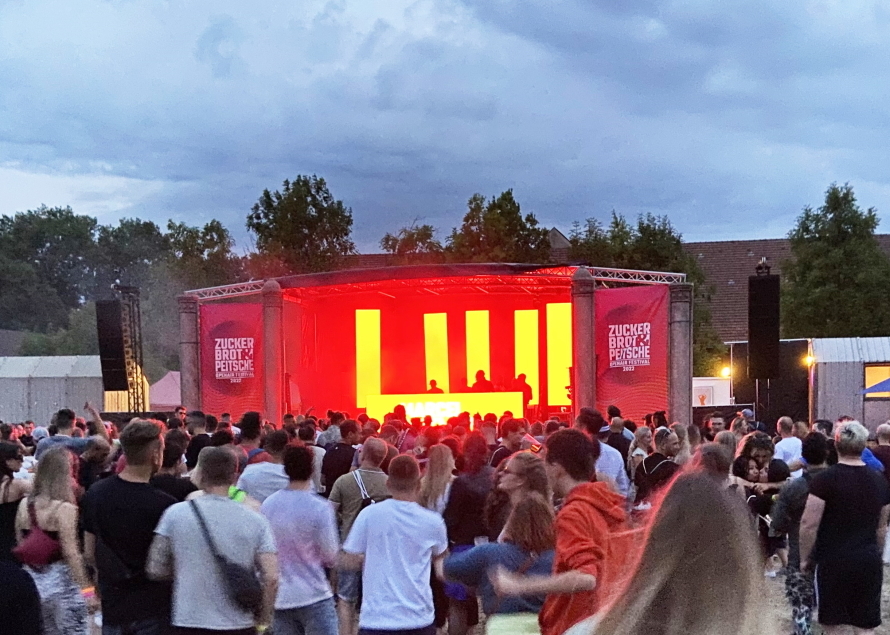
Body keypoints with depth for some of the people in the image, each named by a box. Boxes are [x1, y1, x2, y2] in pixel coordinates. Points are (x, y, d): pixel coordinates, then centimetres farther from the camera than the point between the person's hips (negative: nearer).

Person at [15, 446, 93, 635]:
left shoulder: (25, 504, 3)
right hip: (61, 580, -7)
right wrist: (85, 588, -14)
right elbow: (70, 552, -18)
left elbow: (21, 546, 11)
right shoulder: (64, 508, -16)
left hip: (31, 580, 7)